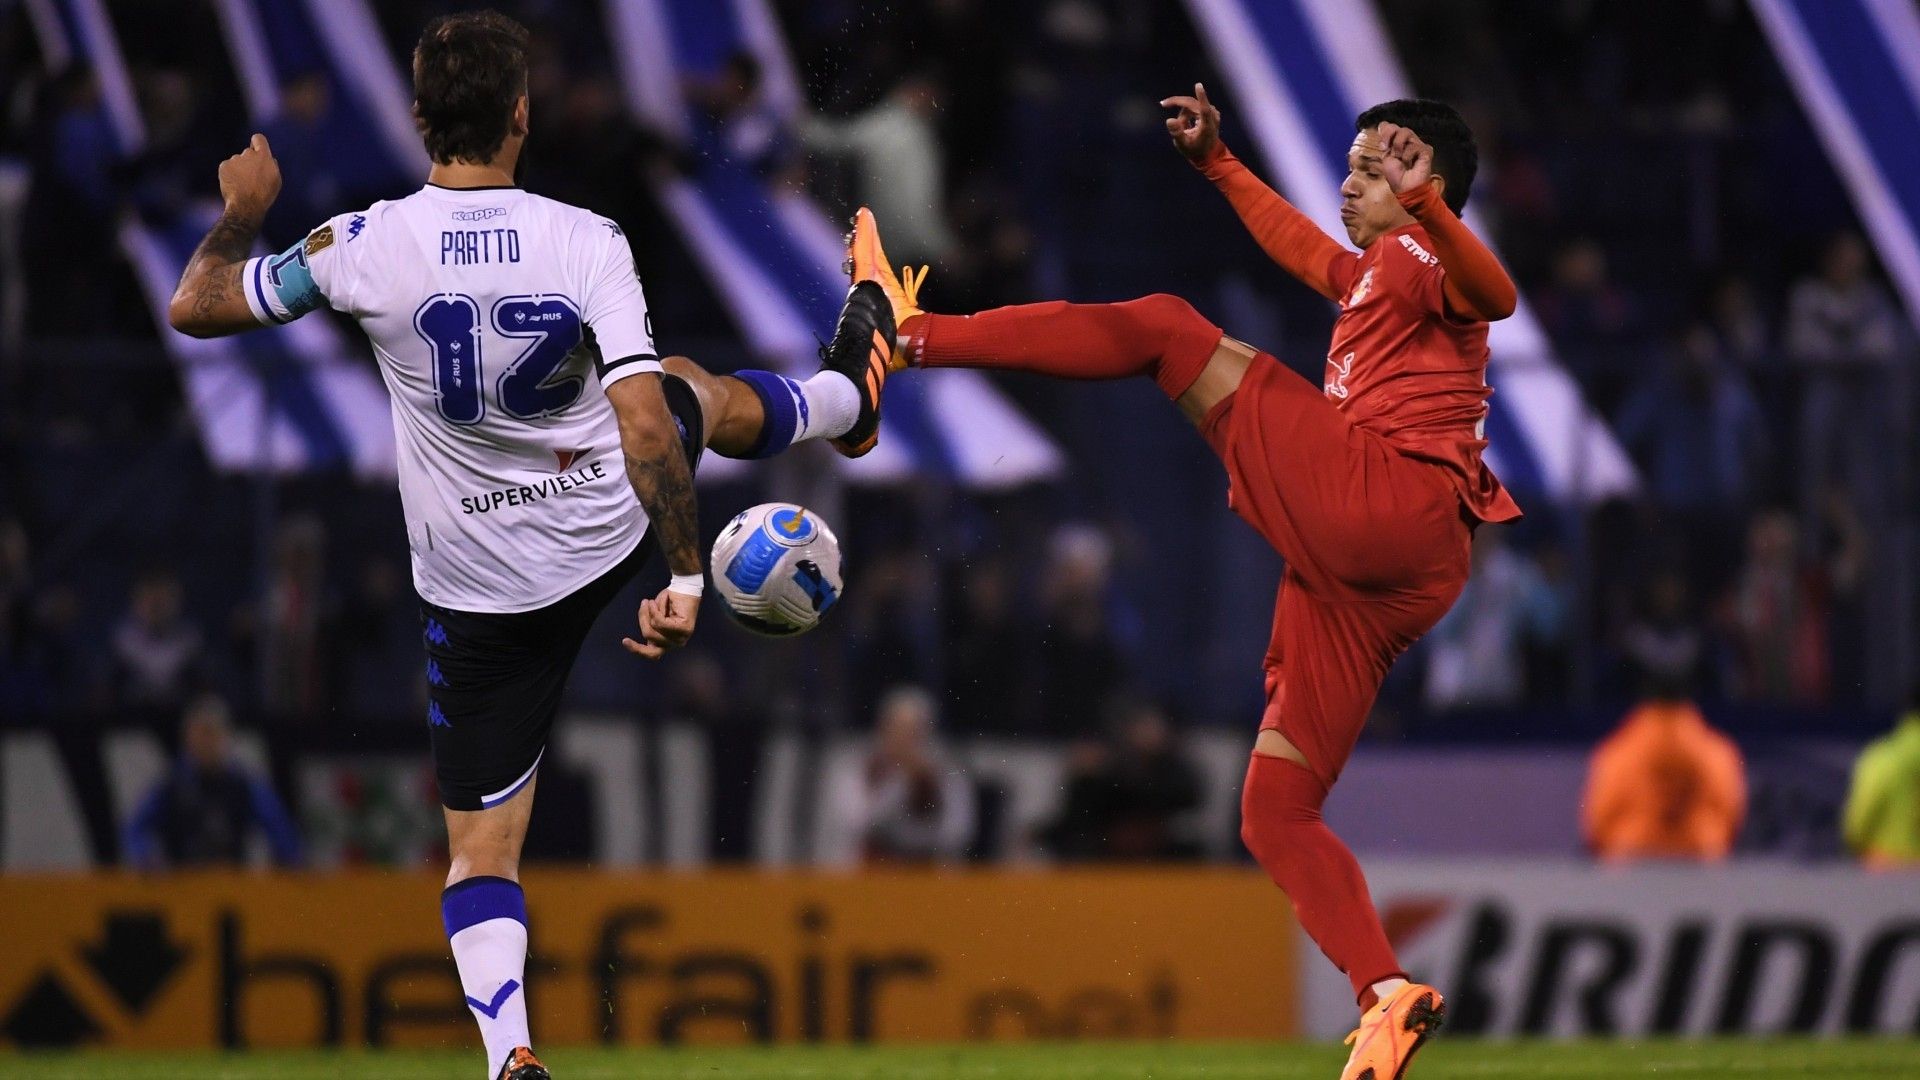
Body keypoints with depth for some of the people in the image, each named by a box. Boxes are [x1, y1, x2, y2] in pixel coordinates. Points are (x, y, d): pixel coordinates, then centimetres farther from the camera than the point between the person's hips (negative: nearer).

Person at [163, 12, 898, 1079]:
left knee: (482, 846, 8)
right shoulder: (588, 242, -19)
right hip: (613, 533, 1)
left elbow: (197, 308, -4)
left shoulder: (363, 247, -18)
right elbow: (644, 422, -24)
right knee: (692, 390, 35)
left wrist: (242, 212, 14)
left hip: (482, 594, -1)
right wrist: (685, 576, -18)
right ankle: (849, 395, 64)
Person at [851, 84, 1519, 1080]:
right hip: (1358, 581, 9)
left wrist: (1427, 204, -36)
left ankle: (913, 334, -8)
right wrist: (1219, 164, 50)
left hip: (1384, 504, -9)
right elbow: (1298, 243, 55)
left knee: (1168, 327, -5)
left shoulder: (1423, 258, 6)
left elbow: (1492, 292, -19)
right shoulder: (1368, 280, 34)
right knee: (1275, 816, 3)